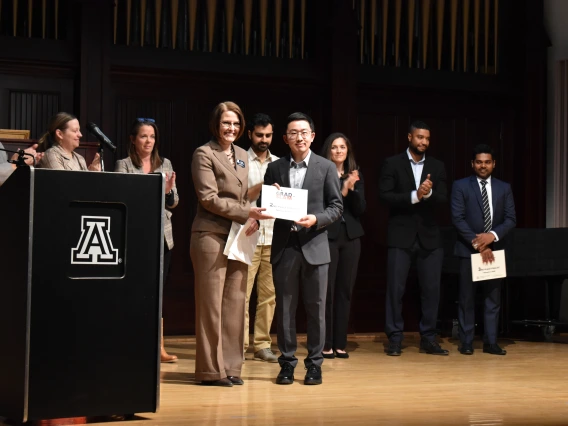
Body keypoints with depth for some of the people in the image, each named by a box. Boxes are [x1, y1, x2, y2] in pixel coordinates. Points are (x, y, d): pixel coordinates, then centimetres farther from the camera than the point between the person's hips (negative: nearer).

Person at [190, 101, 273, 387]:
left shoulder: (242, 156, 17)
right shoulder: (204, 154, -4)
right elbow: (209, 198, -12)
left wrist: (252, 219, -2)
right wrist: (246, 213, -18)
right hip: (211, 237, -7)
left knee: (235, 304, 7)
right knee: (211, 305, -2)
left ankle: (230, 366, 13)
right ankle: (211, 370, 3)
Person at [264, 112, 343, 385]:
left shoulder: (326, 167, 3)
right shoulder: (275, 168, 9)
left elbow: (336, 207, 1)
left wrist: (316, 219, -16)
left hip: (314, 246, -1)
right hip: (284, 247, 2)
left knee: (315, 309, 3)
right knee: (285, 308, 6)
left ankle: (314, 364, 11)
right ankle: (287, 363, 14)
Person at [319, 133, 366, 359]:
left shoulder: (356, 175, 10)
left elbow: (361, 208, 4)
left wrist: (352, 188, -11)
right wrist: (343, 189, -18)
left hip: (351, 237, 5)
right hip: (327, 236, -5)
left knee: (345, 291, 6)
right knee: (327, 291, -5)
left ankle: (340, 343, 10)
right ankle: (326, 344, -1)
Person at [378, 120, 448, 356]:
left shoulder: (437, 166, 8)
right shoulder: (392, 164, 0)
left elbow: (443, 198, -1)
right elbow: (384, 195, -10)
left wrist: (428, 193, -23)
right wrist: (414, 196, -19)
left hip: (429, 235, 3)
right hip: (401, 235, -3)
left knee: (432, 288, 3)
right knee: (395, 288, -1)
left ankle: (428, 339, 12)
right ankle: (394, 339, 6)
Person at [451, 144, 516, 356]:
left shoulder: (504, 188, 9)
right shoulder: (461, 186, -1)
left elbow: (510, 219, 2)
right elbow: (458, 219, -9)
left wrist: (492, 235, -15)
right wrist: (477, 243, -16)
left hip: (494, 249, 3)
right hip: (468, 250, -3)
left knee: (493, 297, 3)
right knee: (467, 298, 1)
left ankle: (490, 342, 8)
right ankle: (466, 342, 6)